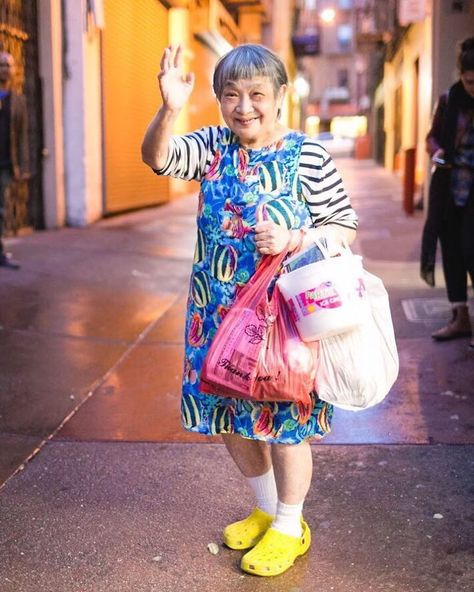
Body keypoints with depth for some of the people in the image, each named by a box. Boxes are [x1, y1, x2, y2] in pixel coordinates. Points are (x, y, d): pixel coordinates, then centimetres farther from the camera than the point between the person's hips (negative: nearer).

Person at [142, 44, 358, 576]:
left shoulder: (308, 156, -7)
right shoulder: (212, 147, 1)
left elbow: (344, 227, -4)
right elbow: (156, 157, -16)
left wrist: (293, 240, -21)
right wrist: (169, 109, -35)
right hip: (218, 311, 5)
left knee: (283, 419, 6)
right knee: (228, 414, 16)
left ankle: (289, 527, 28)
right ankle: (265, 509, 40)